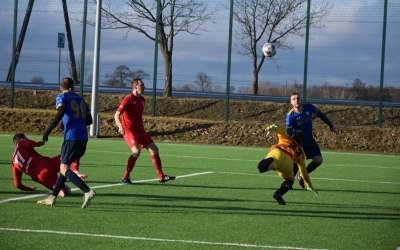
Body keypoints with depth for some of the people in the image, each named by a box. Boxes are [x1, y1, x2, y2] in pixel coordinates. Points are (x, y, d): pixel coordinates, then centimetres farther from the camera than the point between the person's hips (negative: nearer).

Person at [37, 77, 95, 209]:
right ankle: (52, 197, 19)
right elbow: (89, 120, 19)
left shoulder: (62, 97, 3)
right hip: (83, 138, 7)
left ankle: (87, 191, -24)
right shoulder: (80, 99, 21)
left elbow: (60, 113, -16)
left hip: (72, 137, -7)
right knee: (64, 167, 17)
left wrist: (48, 130, -13)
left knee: (64, 169, -7)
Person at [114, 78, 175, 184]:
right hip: (129, 130, -8)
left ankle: (161, 176, 12)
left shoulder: (142, 100, 11)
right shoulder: (128, 99, -12)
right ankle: (126, 177, -15)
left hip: (139, 130, 8)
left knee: (154, 149, 4)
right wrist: (120, 126, -34)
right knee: (136, 151, -26)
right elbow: (117, 115, -17)